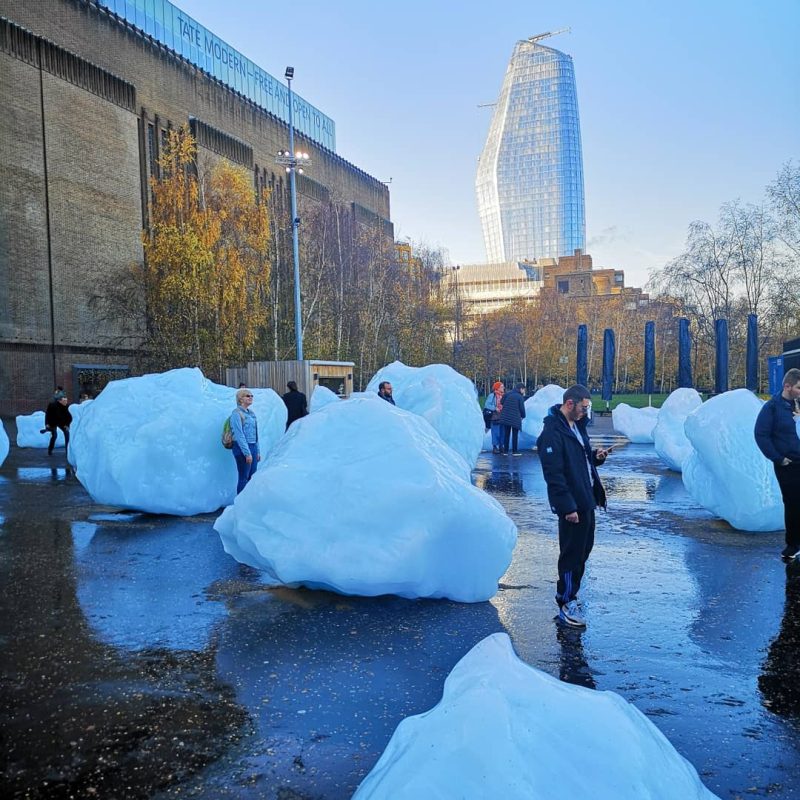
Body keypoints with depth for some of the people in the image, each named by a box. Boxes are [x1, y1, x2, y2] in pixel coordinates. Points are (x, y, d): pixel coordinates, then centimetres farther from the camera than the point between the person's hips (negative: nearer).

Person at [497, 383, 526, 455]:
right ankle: (514, 451, 5)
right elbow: (522, 408, -5)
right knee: (515, 435, 4)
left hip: (506, 417, 5)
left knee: (506, 434, 10)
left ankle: (505, 450, 11)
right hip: (515, 418, -5)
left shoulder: (508, 394, 8)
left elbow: (502, 404, 8)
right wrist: (523, 416, 11)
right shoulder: (519, 397, -7)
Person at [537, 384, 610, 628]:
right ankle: (566, 604, 12)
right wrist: (568, 507, -23)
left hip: (586, 501, 9)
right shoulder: (552, 432, -19)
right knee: (571, 552, 0)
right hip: (572, 505, -9)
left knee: (583, 548, 18)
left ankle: (568, 591, 33)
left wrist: (596, 457, 1)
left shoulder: (577, 426, 10)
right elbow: (554, 474, -22)